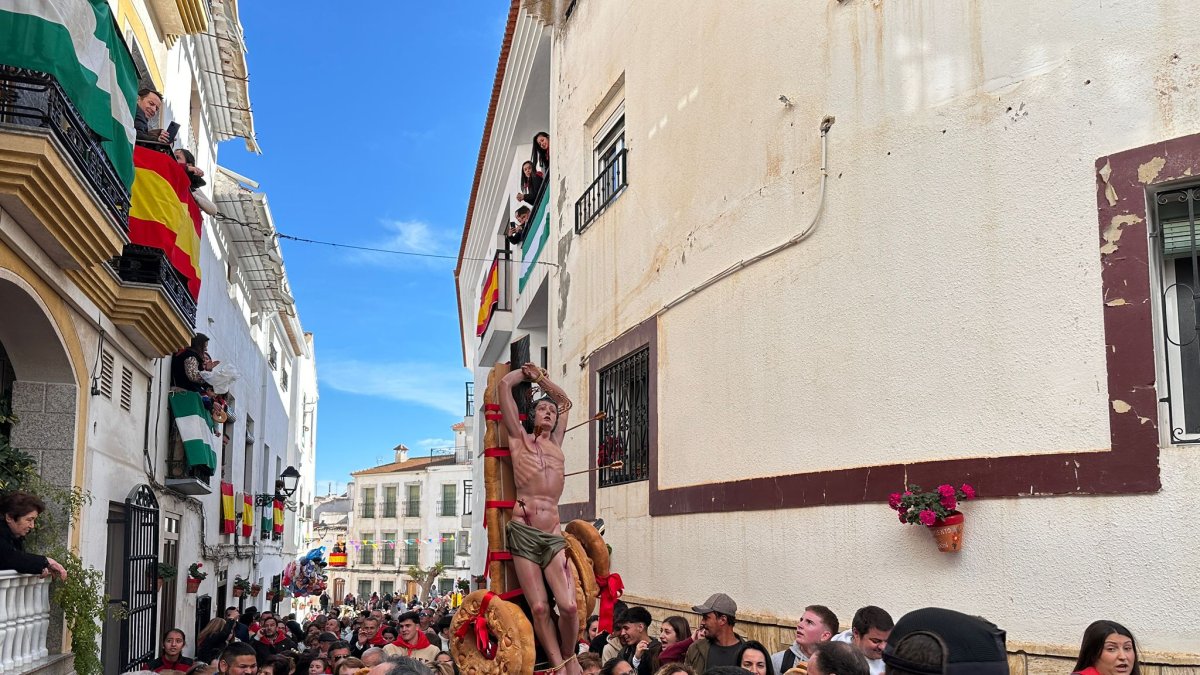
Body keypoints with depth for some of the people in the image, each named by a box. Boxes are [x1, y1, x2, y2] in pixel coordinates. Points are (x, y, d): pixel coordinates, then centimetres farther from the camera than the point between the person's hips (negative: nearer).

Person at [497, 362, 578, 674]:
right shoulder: (519, 438, 13)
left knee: (568, 606, -12)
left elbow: (565, 401, 35)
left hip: (553, 535, 2)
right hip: (523, 532, -2)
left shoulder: (556, 443, 21)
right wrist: (527, 372, 26)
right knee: (539, 608, -6)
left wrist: (539, 376, 35)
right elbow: (505, 384, 12)